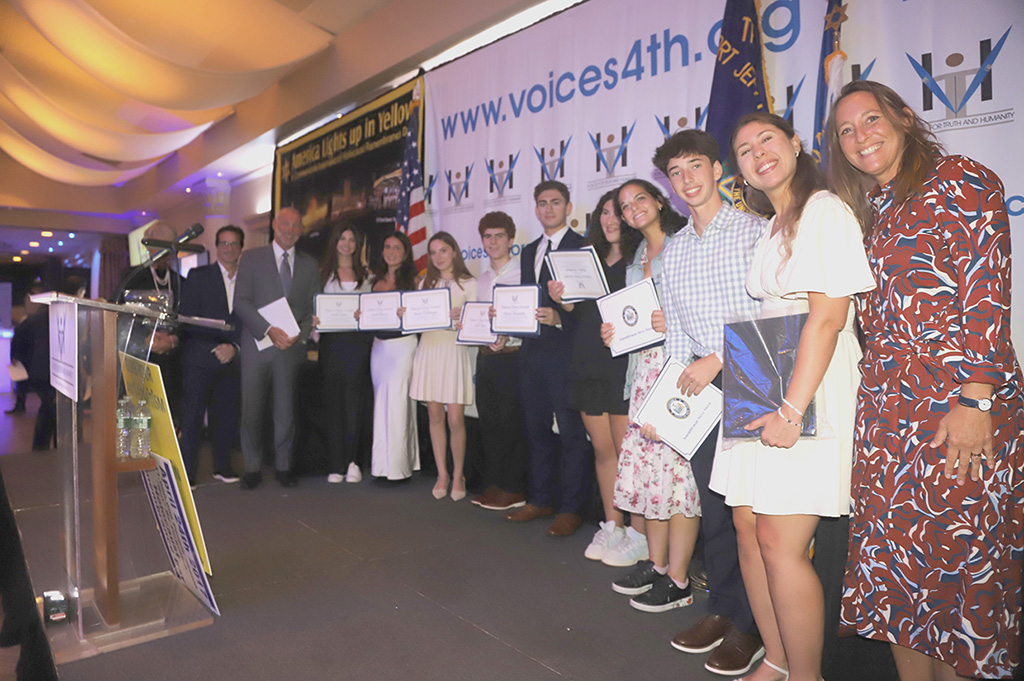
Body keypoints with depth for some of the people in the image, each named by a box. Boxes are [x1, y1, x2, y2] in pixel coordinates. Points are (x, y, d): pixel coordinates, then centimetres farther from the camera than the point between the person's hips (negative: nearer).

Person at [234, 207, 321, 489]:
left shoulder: (309, 265, 13)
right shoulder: (252, 258, 6)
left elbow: (314, 308, 10)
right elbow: (241, 302, -3)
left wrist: (299, 334, -7)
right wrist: (269, 330, -14)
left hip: (290, 347, 1)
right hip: (257, 344, -1)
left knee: (286, 411, 5)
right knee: (251, 410, 1)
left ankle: (284, 466, 19)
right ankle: (252, 468, 16)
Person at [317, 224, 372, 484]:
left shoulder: (366, 274, 15)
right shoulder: (324, 272, 12)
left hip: (358, 339, 0)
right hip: (332, 342, 0)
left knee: (354, 401, -4)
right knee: (333, 400, -1)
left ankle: (351, 461, 6)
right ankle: (336, 465, 5)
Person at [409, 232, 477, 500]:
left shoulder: (468, 284, 4)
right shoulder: (425, 284, 17)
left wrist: (462, 317, -21)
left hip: (455, 351, -4)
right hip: (429, 350, 4)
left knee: (455, 419, -6)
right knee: (435, 416, 5)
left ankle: (458, 476, 10)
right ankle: (442, 474, 16)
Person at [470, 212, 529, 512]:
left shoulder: (523, 274, -5)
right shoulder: (481, 280, 17)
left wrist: (507, 336, -23)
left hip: (512, 356, -7)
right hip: (485, 357, 7)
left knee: (512, 423, -3)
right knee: (488, 422, 11)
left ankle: (514, 489, 9)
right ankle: (492, 485, 23)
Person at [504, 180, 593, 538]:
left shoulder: (582, 247, -4)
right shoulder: (529, 251, 19)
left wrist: (560, 317, -25)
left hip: (565, 351, -7)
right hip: (532, 352, 8)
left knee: (571, 432, -1)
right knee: (536, 428, 14)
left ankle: (571, 508, 11)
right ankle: (540, 499, 27)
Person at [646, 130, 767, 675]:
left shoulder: (754, 231, -3)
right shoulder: (672, 252, 14)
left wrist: (718, 359, -14)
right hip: (701, 389, 5)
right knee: (712, 504, 11)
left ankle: (750, 626, 15)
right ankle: (722, 609, 26)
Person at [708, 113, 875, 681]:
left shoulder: (824, 210, -7)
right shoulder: (771, 228, 20)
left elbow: (828, 315, -16)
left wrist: (793, 408, -21)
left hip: (808, 391, -8)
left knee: (780, 541, -8)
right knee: (748, 527, 8)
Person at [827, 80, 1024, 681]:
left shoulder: (961, 180, 0)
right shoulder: (865, 210, 19)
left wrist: (975, 401, -17)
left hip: (959, 400, -6)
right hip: (886, 406, 6)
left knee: (961, 555, 0)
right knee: (895, 553, 9)